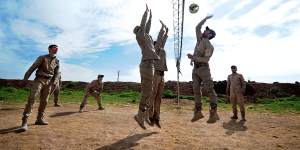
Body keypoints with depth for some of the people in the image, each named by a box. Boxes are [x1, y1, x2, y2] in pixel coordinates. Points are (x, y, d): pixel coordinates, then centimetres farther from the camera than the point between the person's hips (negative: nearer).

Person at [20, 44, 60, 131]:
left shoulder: (57, 61, 12)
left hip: (48, 82, 4)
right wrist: (25, 79, -8)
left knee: (44, 101, 7)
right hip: (39, 80, -4)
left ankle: (39, 119, 18)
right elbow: (32, 68, -3)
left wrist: (53, 83, 2)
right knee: (31, 98, -16)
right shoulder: (42, 58, 1)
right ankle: (24, 122, -16)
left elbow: (56, 73, 13)